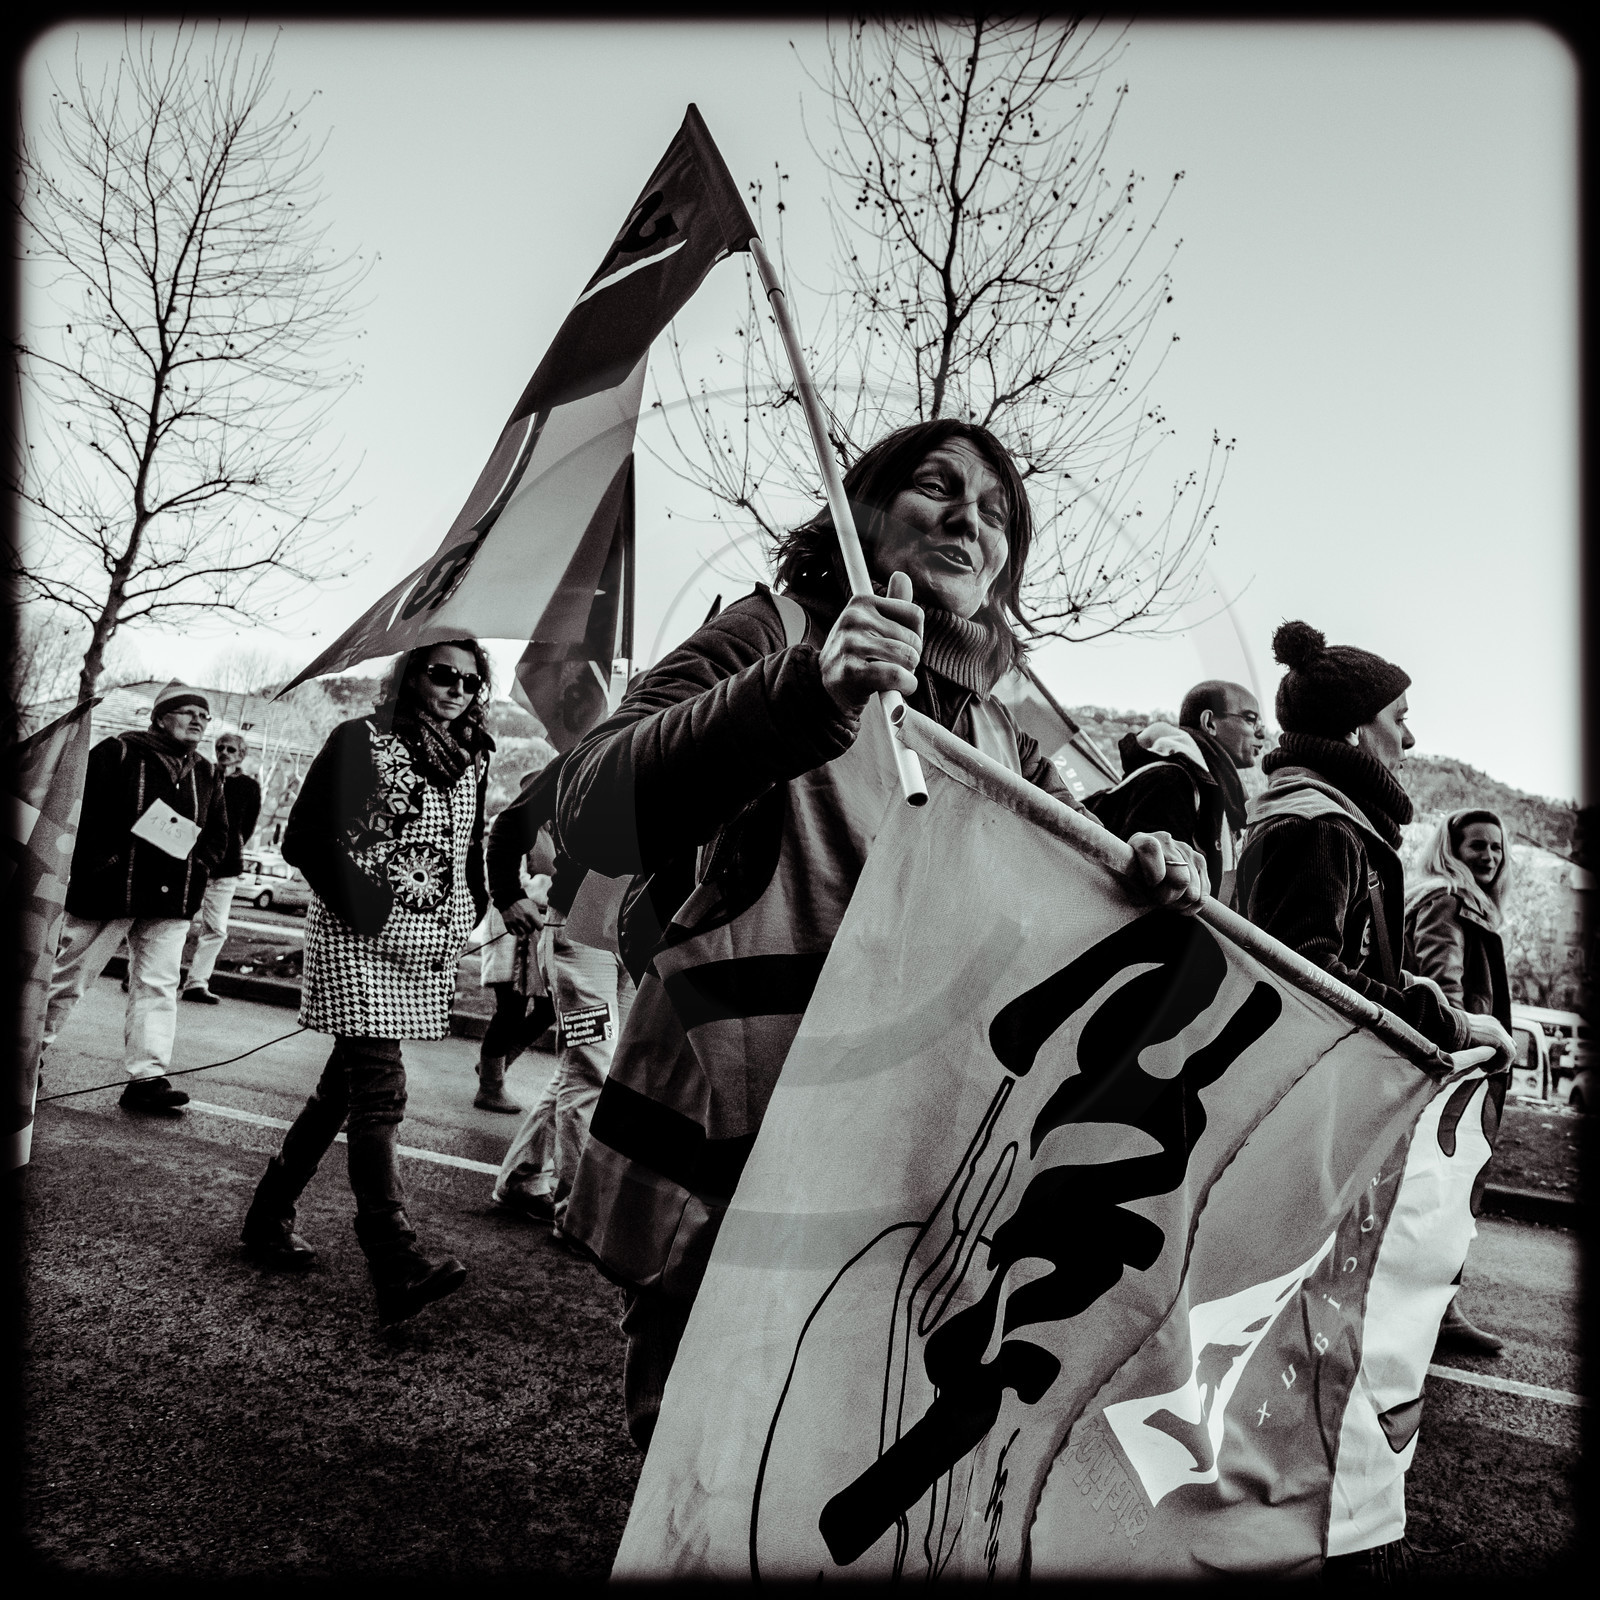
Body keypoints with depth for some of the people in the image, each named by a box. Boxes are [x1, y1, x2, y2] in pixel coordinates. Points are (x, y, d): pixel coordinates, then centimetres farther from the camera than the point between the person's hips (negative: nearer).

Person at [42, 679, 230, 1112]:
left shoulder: (206, 775, 12)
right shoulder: (118, 752, -5)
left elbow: (218, 834, 18)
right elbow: (81, 809, -10)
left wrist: (199, 866, 2)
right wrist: (101, 860, -16)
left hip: (172, 900, 5)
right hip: (109, 891, -5)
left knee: (159, 984, 1)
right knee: (69, 973, 6)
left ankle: (147, 1077, 4)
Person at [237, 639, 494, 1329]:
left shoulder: (472, 760, 11)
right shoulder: (361, 740, -6)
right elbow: (305, 840, -10)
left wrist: (470, 912, 7)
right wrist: (379, 915, -16)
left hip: (431, 950, 6)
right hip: (361, 936, -6)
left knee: (346, 1083, 13)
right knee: (379, 1090, -12)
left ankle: (269, 1215, 30)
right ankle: (396, 1265, -14)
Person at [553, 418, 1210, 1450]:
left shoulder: (998, 735, 14)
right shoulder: (773, 636, -4)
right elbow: (592, 816, -19)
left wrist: (1162, 871, -10)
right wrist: (806, 696, -34)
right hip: (723, 1181, -5)